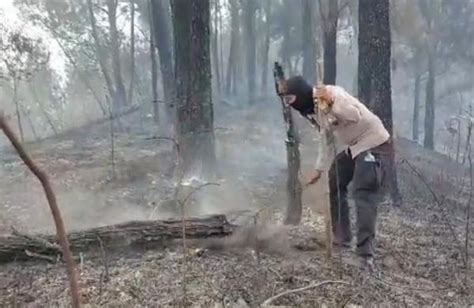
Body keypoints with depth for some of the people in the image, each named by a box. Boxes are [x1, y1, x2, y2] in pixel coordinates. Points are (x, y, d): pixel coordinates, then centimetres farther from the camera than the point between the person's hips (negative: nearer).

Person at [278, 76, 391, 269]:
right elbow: (326, 139, 12)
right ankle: (342, 237, 26)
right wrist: (319, 168, 12)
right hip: (352, 146, 10)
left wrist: (332, 104, -51)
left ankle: (366, 254, -15)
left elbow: (356, 116, -37)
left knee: (364, 197, -17)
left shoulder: (332, 93, -24)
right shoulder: (312, 109, 4)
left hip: (373, 143, -10)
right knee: (334, 185, 14)